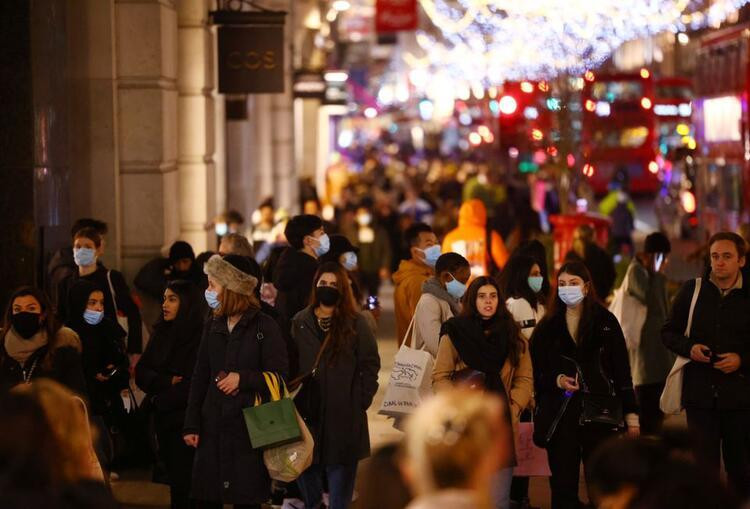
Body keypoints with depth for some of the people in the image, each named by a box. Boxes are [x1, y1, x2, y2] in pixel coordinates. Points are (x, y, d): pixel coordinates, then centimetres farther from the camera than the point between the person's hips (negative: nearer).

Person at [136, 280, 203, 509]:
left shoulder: (201, 337, -11)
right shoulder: (161, 332, 10)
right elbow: (141, 372, 7)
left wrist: (162, 398, -9)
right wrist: (168, 381, -10)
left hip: (187, 419, -6)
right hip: (164, 419, 6)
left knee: (186, 481, -6)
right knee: (174, 479, 9)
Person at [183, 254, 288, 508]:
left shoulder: (264, 326, -5)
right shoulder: (214, 326, 10)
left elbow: (278, 377, -7)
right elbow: (199, 378, 10)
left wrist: (242, 378, -18)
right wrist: (191, 425, 5)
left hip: (250, 428, -5)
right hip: (213, 427, 5)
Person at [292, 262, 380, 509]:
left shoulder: (355, 324, 2)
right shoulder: (300, 322, 8)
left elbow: (370, 365, 2)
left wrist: (361, 400, -6)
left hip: (344, 416, -2)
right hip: (308, 413, 3)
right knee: (306, 477, 7)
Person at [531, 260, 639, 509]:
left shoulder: (606, 321, 6)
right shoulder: (547, 327, 10)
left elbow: (621, 371, 5)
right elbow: (537, 372, 11)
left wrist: (631, 413, 2)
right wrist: (557, 380, -9)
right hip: (560, 415, 1)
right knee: (563, 487, 1)